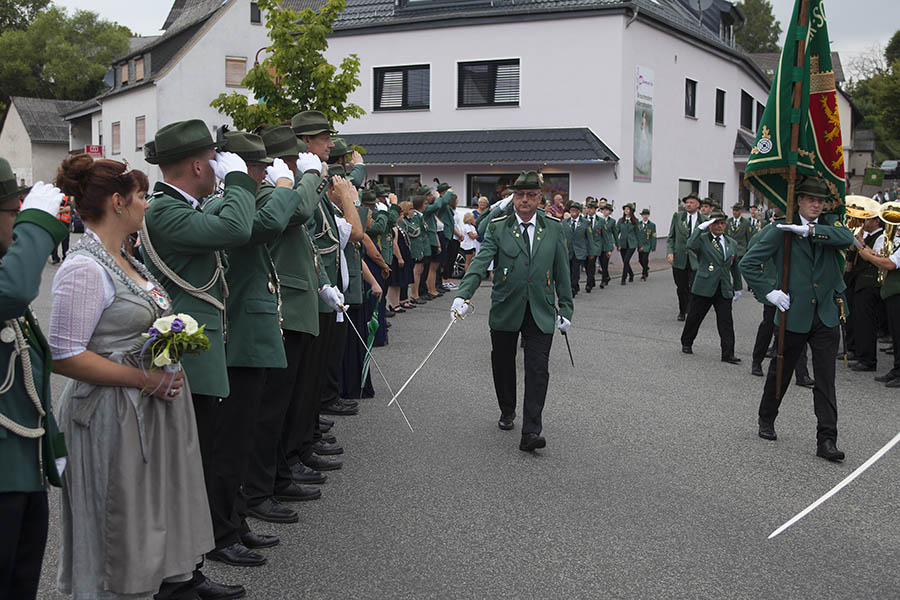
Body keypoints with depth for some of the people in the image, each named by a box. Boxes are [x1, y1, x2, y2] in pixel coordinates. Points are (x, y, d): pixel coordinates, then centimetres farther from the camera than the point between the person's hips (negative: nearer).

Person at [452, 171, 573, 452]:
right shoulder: (498, 227, -2)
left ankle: (530, 431, -8)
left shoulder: (553, 228, 3)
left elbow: (562, 271, 8)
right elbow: (480, 263, -13)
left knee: (538, 370, -8)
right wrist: (462, 295, -28)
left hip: (540, 313, 0)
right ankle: (507, 412, 39)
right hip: (505, 311, 0)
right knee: (503, 365, 14)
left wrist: (565, 309, 7)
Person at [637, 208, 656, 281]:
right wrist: (639, 246, -1)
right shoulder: (638, 224, 4)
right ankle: (646, 269, 36)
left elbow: (653, 237, -2)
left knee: (645, 259, -11)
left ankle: (644, 275, 2)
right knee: (640, 260, 8)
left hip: (647, 245, -3)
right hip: (640, 245, 3)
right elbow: (637, 235, 5)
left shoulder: (652, 225, -2)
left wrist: (653, 247, -7)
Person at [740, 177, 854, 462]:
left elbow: (846, 238, -18)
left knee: (825, 380, 0)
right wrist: (769, 292, -11)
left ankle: (826, 440, 3)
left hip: (826, 316, 2)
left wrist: (810, 230, -24)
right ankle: (766, 421, 35)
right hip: (794, 315, -2)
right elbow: (748, 263, -5)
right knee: (780, 372, 14)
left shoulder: (828, 224, 6)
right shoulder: (781, 230, -4)